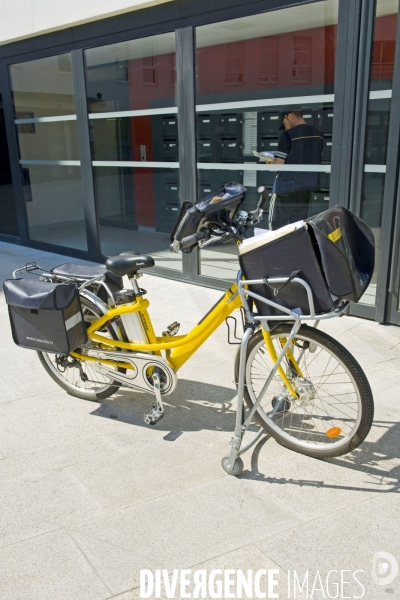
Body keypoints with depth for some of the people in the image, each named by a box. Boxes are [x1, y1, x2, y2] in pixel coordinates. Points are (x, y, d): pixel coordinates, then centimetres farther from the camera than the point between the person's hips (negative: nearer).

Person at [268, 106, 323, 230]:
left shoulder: (288, 134, -12)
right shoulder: (318, 135, 7)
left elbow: (279, 164, -15)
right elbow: (315, 162, 15)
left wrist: (270, 163, 7)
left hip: (287, 187, -6)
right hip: (308, 186, 6)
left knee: (277, 225, 4)